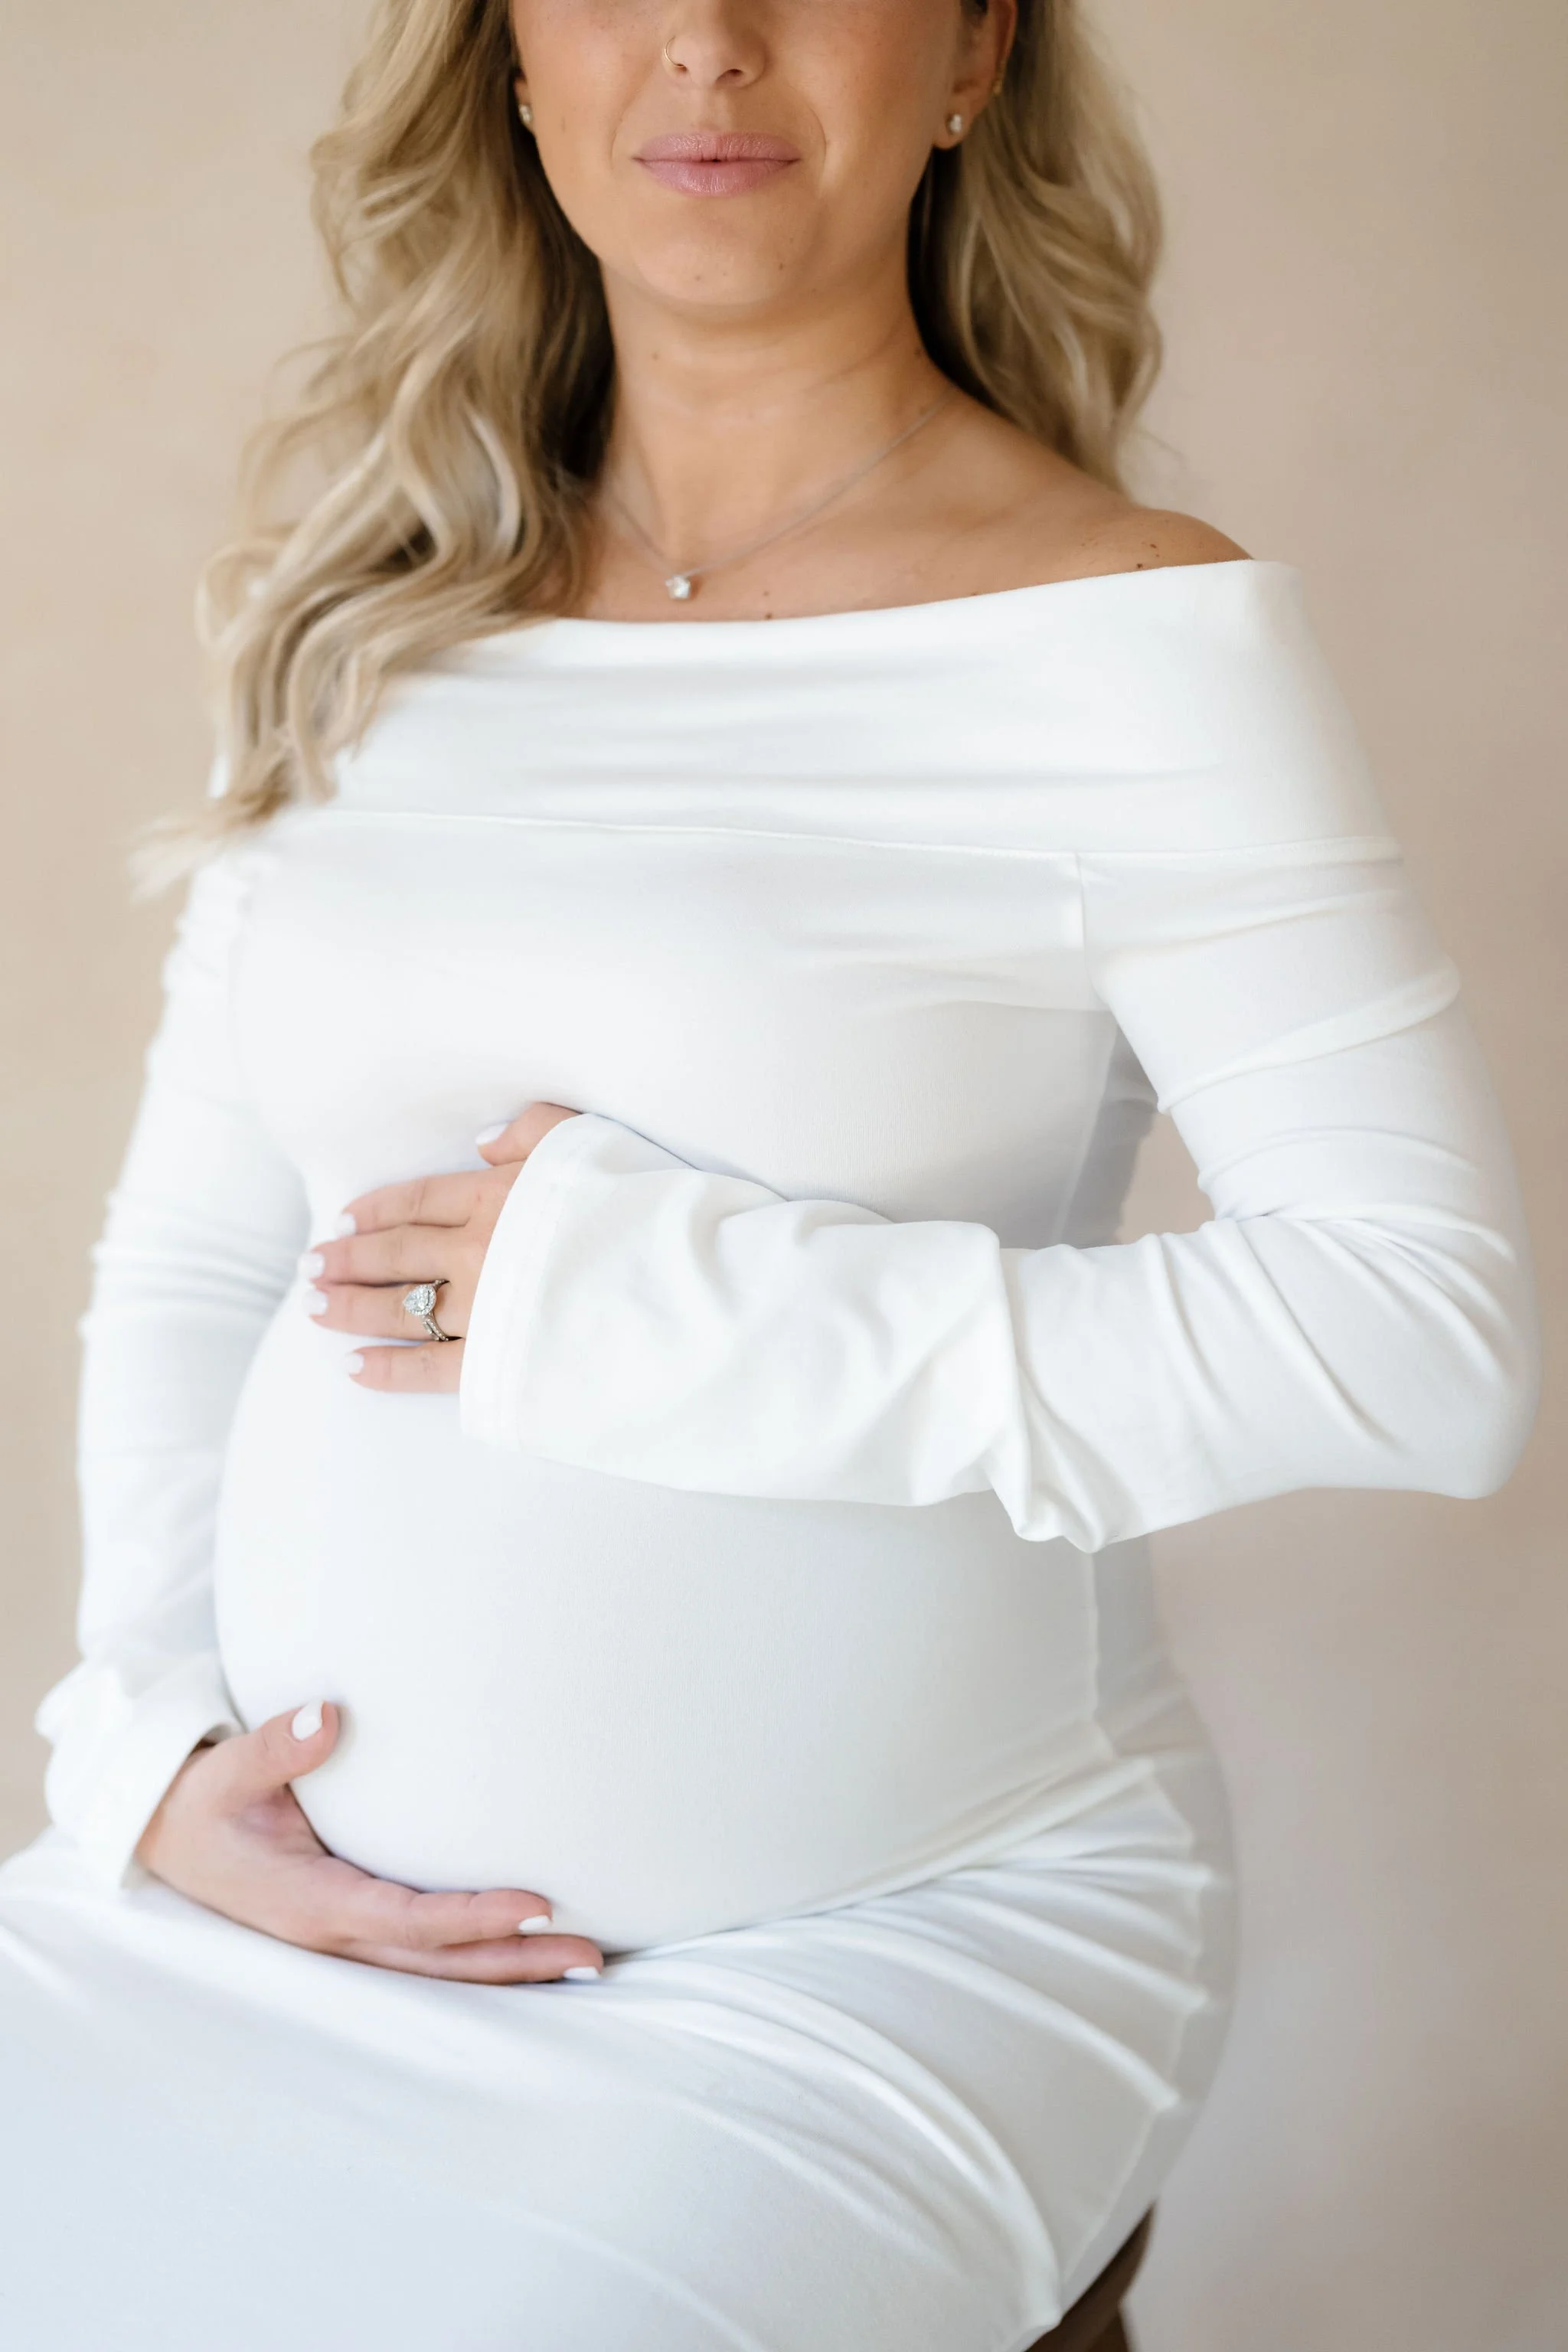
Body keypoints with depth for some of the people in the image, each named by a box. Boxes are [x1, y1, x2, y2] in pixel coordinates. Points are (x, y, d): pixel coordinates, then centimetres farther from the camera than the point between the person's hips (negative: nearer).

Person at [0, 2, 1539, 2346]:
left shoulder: (1131, 634, -9)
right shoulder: (362, 620, 7)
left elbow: (1435, 1329, -16)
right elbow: (190, 1253, 11)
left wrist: (678, 1304, -18)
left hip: (901, 1939, -4)